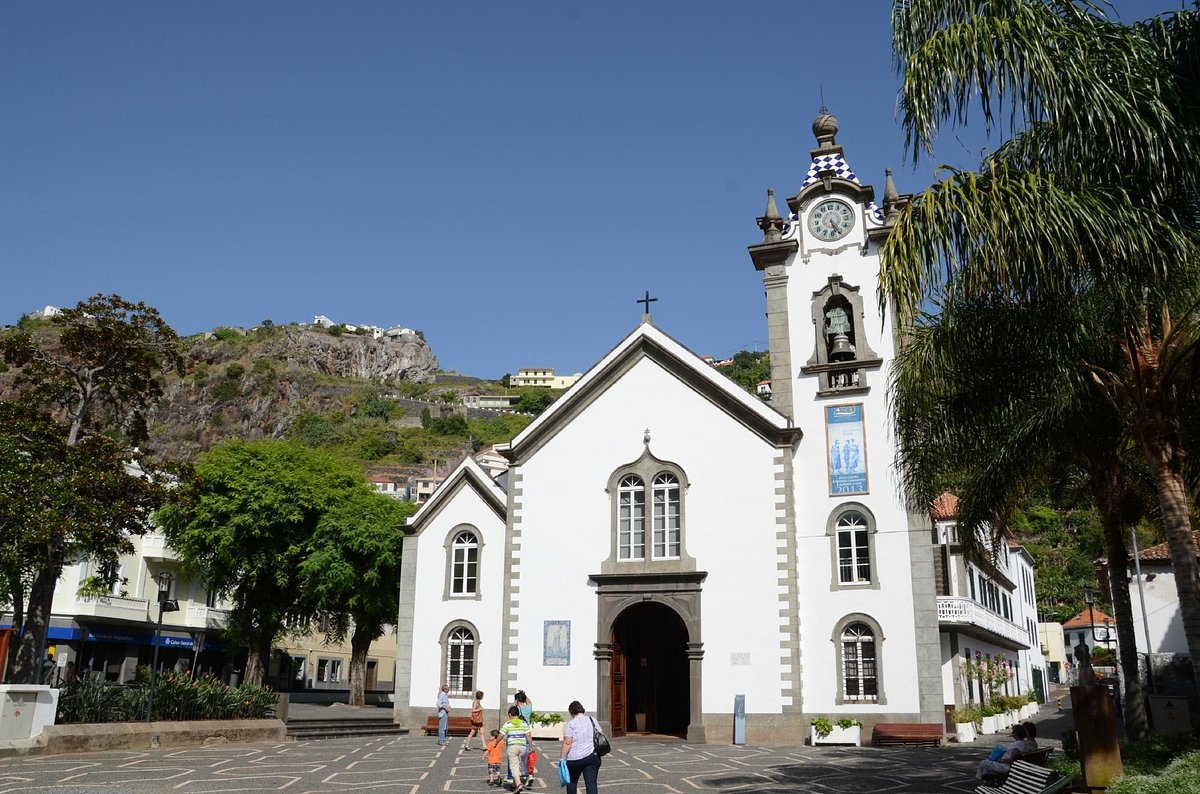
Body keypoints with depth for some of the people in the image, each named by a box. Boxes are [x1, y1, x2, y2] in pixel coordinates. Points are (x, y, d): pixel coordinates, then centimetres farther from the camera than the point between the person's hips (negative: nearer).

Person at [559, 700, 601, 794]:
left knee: (572, 782, 17)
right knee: (591, 783, -1)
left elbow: (567, 743, -14)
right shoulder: (593, 720, 8)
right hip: (592, 757, 3)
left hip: (575, 758, -3)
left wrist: (562, 757, -11)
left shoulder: (571, 723, -7)